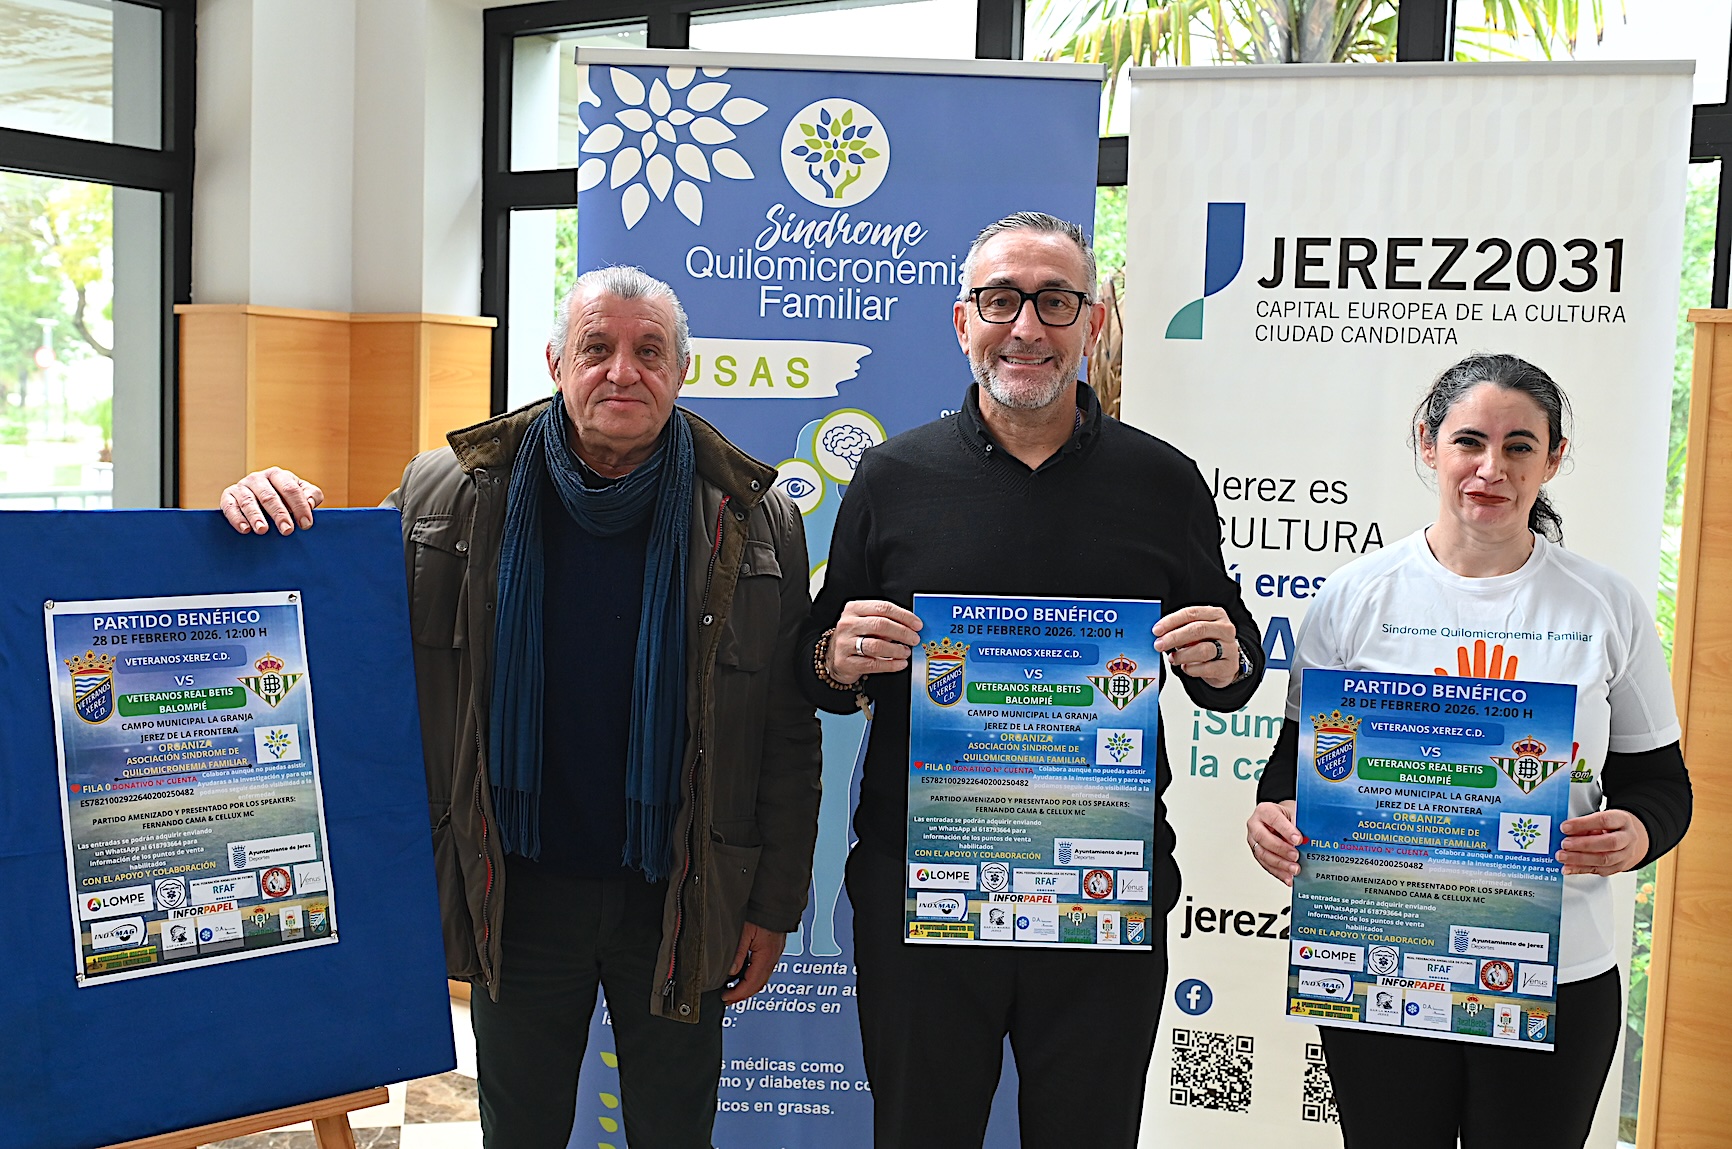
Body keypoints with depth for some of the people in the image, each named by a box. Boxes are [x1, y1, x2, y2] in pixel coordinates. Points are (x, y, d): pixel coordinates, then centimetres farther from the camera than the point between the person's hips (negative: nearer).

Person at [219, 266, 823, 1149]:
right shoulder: (452, 495, -4)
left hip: (678, 902, -1)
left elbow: (788, 734, -3)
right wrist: (271, 513, -14)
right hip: (517, 893, 1)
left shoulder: (754, 519, -6)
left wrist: (774, 906, -3)